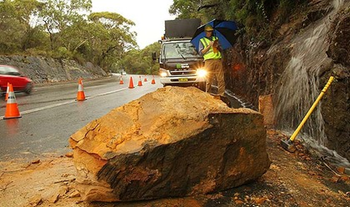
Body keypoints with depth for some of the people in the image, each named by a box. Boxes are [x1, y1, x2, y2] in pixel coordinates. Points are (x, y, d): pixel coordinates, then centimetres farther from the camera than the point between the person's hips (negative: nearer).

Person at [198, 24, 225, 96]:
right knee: (209, 79, -8)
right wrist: (209, 46, -4)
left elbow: (220, 50, 24)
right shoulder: (202, 40, 16)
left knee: (221, 79, -6)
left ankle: (221, 94, -3)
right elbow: (201, 52, 4)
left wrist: (217, 46, 2)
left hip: (218, 60, 3)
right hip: (209, 61, -3)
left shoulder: (216, 38, 26)